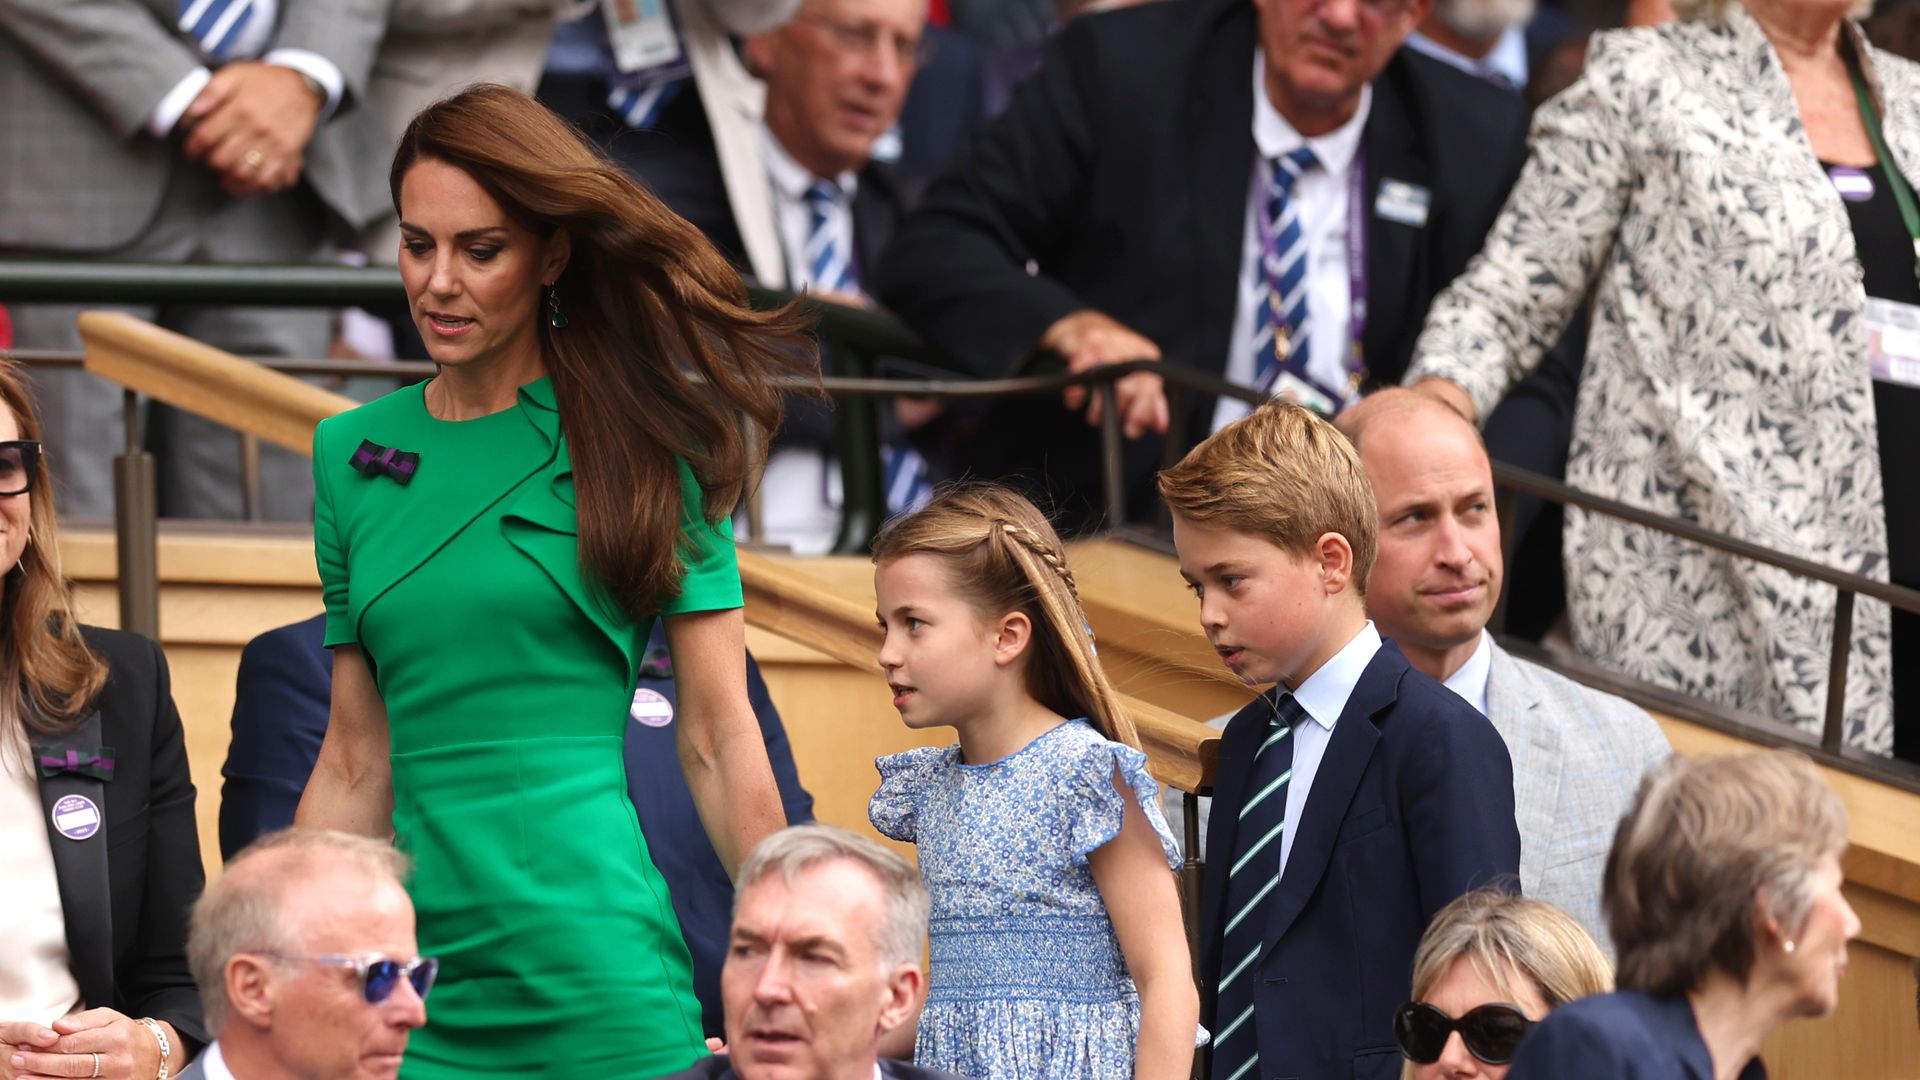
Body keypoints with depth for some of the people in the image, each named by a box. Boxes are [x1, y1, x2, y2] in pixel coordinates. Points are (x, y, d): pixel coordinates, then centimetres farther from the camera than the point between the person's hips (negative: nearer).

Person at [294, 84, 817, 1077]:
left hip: (605, 988, -3)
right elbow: (355, 764, 12)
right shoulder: (352, 455, 10)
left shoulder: (643, 444, 0)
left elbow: (718, 736, -1)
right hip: (423, 987, 3)